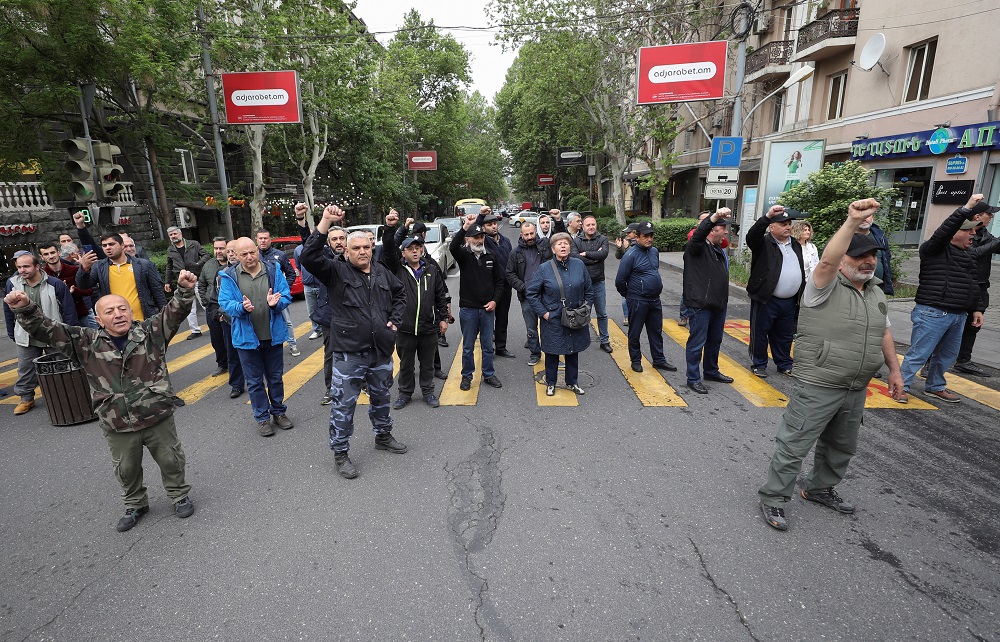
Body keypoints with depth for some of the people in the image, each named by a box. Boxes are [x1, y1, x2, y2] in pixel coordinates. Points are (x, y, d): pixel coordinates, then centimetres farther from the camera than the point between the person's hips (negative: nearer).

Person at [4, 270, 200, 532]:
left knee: (171, 460, 15)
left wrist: (185, 290, -33)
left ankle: (180, 495, 38)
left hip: (158, 418, -2)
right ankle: (135, 505, 45)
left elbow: (175, 312, -16)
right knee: (126, 469, 21)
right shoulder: (88, 343, -1)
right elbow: (45, 330, -2)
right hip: (117, 427, 2)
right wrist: (25, 309, -20)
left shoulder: (151, 331, -6)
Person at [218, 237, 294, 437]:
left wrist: (276, 302, -24)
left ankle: (279, 412, 33)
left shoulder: (273, 270, -2)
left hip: (273, 335, 1)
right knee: (254, 381, 11)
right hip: (247, 337, -1)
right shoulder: (229, 276, -5)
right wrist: (241, 307, -27)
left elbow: (286, 296, -3)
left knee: (276, 377, 16)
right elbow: (225, 303, -7)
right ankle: (262, 418, 25)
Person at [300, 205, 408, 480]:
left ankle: (383, 436, 42)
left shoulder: (382, 272, 8)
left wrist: (394, 319, 10)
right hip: (349, 353, -5)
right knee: (343, 404, 2)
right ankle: (340, 453, 18)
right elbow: (309, 256, -22)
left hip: (381, 350, 5)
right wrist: (325, 222, -26)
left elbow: (400, 293, 23)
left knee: (381, 397, 21)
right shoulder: (337, 271, -6)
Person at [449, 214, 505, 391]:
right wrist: (465, 228, -36)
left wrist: (494, 300, -1)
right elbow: (453, 246, -26)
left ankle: (489, 375, 25)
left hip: (488, 309, 2)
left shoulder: (491, 257, 6)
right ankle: (467, 376, 22)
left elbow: (499, 280, 11)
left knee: (487, 345, 12)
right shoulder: (463, 255, -3)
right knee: (468, 346, 9)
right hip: (468, 309, -2)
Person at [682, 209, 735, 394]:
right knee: (697, 343, -1)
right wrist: (714, 217, -50)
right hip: (700, 304, -9)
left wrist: (724, 300, 22)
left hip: (719, 304, 9)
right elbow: (699, 234, -35)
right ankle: (693, 379, 10)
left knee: (715, 341, 21)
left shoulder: (719, 250, 15)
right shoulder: (697, 247, -11)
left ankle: (712, 371, 38)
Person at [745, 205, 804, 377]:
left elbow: (801, 272, 20)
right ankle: (759, 365, 18)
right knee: (760, 334, 3)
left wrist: (801, 296, 17)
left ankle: (784, 364, 30)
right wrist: (767, 216, -38)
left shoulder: (796, 246, 15)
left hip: (790, 302, 6)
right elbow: (751, 235, -29)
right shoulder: (763, 244, -6)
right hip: (766, 300, -6)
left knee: (785, 336, 16)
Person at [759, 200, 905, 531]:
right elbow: (827, 261, -33)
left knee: (842, 446, 22)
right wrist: (853, 221, -40)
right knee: (794, 445, -2)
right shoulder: (826, 286, -12)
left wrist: (894, 369, 19)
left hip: (856, 390, 8)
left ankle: (820, 488, 42)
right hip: (818, 386, -8)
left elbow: (884, 333, 21)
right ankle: (772, 497, 12)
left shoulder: (877, 294, 13)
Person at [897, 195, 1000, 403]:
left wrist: (976, 308, 19)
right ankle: (901, 386, 4)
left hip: (959, 315, 8)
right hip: (932, 313, -8)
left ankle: (935, 386, 30)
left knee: (947, 355, 16)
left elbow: (973, 285, 22)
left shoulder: (970, 254, 17)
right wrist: (967, 208, -30)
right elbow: (944, 231, -27)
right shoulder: (935, 249, -6)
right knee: (918, 353, -5)